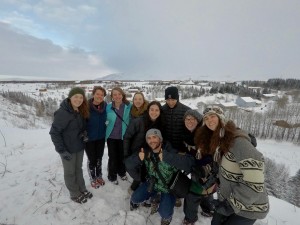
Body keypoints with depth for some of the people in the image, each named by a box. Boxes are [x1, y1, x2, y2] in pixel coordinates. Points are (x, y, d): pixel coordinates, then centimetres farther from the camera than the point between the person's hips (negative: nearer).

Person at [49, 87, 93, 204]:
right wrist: (62, 150, -21)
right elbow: (54, 132, -20)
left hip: (79, 146, 6)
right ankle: (75, 194, 32)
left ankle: (82, 189, 39)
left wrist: (83, 133, -6)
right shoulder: (62, 112, -23)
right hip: (68, 149, -6)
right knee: (70, 172, 14)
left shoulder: (81, 111, -1)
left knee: (78, 169, 21)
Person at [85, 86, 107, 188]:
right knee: (91, 159, 10)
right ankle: (92, 178, 34)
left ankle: (99, 176, 40)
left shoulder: (105, 106, -7)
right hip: (89, 138, -3)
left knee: (99, 158, 19)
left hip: (101, 137, 3)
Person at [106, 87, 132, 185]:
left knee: (122, 155, 17)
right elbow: (105, 121, 4)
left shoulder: (129, 106, -10)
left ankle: (122, 172, 42)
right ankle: (112, 176, 32)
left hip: (124, 136, 1)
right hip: (111, 136, -1)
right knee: (113, 156, 9)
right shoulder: (108, 107, -10)